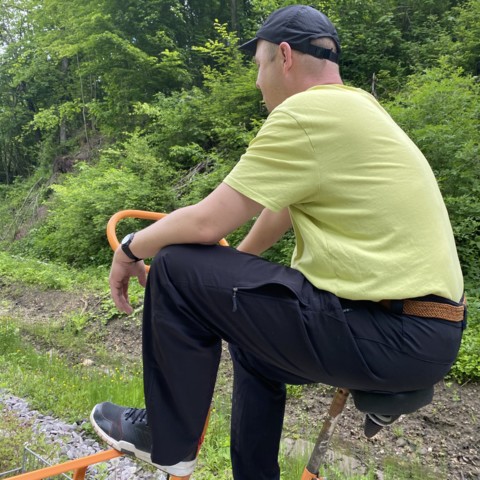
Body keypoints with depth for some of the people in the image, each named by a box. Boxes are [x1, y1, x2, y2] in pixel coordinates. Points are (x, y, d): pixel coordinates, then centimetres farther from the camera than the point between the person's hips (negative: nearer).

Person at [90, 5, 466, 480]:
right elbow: (282, 208, 22)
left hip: (391, 336, -10)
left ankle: (166, 442, 11)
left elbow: (206, 221, -15)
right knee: (253, 342, 29)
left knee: (178, 269, -8)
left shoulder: (305, 113, -15)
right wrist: (235, 269, 31)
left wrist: (129, 248, 3)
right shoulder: (355, 108, 16)